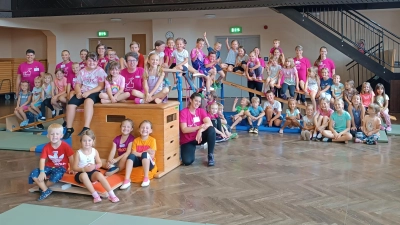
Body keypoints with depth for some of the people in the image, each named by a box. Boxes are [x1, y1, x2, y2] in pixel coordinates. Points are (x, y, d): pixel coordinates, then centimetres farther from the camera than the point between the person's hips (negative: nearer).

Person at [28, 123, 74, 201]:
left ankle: (43, 186, -2)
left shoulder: (65, 146, -15)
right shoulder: (46, 147, -7)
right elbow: (42, 159, -11)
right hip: (49, 167, 4)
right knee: (33, 174, -16)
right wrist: (42, 171, -22)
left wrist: (72, 169, -5)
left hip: (61, 167, -3)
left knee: (56, 176, -36)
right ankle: (46, 190, -7)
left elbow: (71, 158, -8)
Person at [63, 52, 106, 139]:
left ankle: (86, 128, -44)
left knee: (88, 101, -38)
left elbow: (101, 86, -8)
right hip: (82, 92, 5)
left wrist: (89, 92, -18)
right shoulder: (82, 71, 15)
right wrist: (78, 92, -9)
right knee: (71, 104, -20)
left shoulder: (100, 71, -1)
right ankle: (69, 128, -9)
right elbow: (77, 85, 14)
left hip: (95, 93, -5)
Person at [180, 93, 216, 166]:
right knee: (187, 161, -27)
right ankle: (191, 149, 10)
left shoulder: (201, 111, -1)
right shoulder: (183, 112, -13)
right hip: (187, 141, -3)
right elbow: (184, 130, -20)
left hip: (199, 137, 3)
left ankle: (210, 155, -14)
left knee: (211, 130, -27)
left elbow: (209, 123, -16)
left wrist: (200, 130, -34)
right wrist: (200, 127, -29)